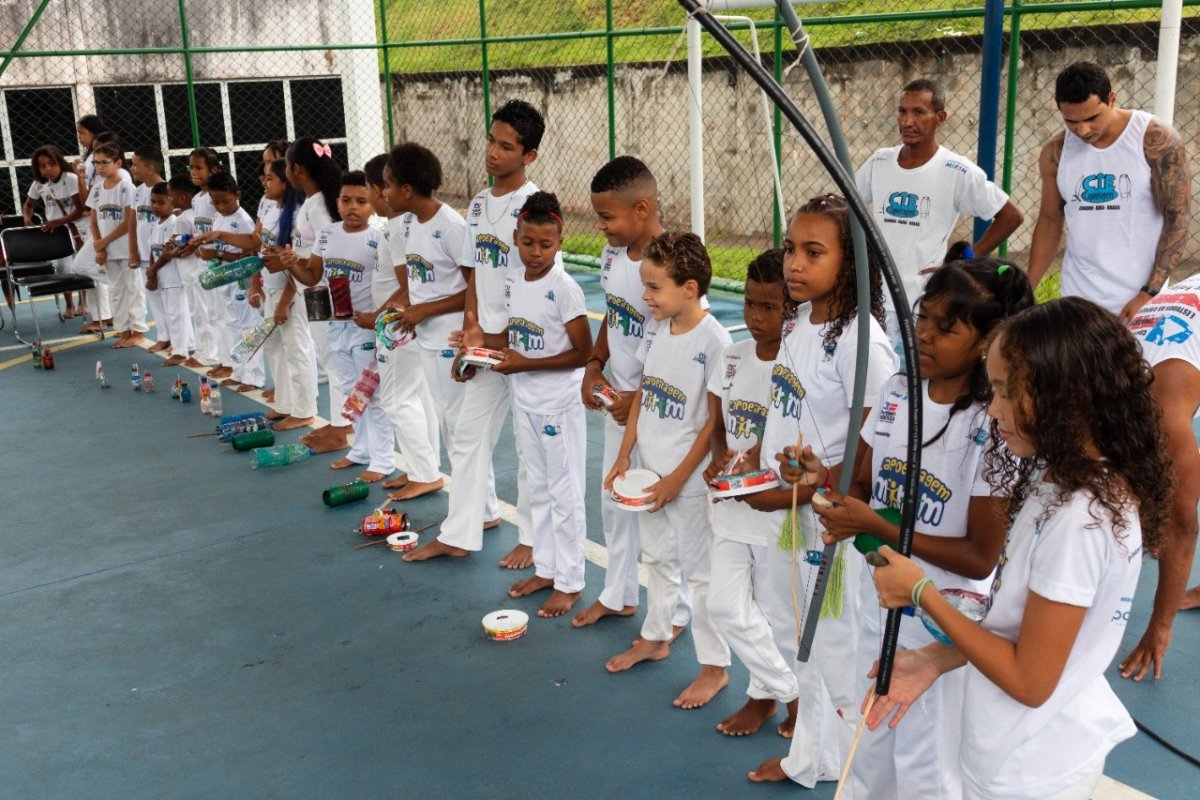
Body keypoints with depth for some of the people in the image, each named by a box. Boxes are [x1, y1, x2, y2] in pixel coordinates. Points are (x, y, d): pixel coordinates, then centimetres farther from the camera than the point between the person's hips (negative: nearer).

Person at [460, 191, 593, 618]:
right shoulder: (515, 282, 3)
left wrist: (525, 363, -22)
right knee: (538, 488, 18)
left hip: (559, 405, -8)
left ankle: (570, 582, 16)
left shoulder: (564, 289, -18)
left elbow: (582, 352, -18)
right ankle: (545, 569, 33)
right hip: (525, 401, 8)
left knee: (565, 493, 3)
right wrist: (485, 339, -4)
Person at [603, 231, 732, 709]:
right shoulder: (655, 332, 2)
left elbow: (717, 420, -18)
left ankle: (715, 665, 20)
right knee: (657, 559, 22)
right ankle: (656, 638, 41)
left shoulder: (714, 342, -20)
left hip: (690, 480, -7)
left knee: (701, 570, 5)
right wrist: (624, 455, 5)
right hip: (649, 472, 7)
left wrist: (678, 478, -16)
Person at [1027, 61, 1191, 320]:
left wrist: (1149, 294, -15)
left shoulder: (1156, 140, -8)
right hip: (1077, 298, 3)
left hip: (1138, 298, -3)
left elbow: (1178, 218, -8)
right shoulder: (1055, 152, 1)